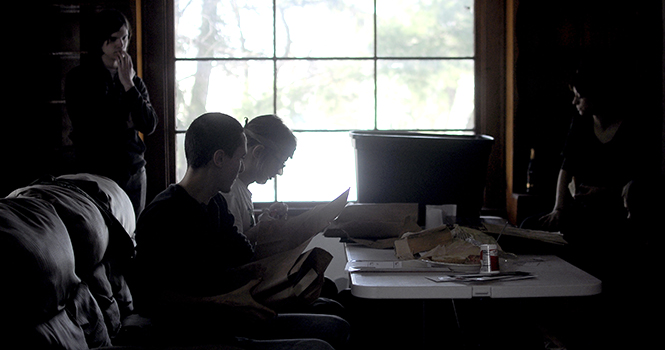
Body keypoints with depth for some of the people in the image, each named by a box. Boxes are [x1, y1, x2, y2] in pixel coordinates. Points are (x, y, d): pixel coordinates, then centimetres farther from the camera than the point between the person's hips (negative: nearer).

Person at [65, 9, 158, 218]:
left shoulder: (134, 80, 10)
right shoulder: (79, 78, -1)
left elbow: (149, 126, -2)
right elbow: (85, 128, -10)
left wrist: (128, 85, -9)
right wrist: (126, 123, -2)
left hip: (134, 171, 4)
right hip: (97, 172, -4)